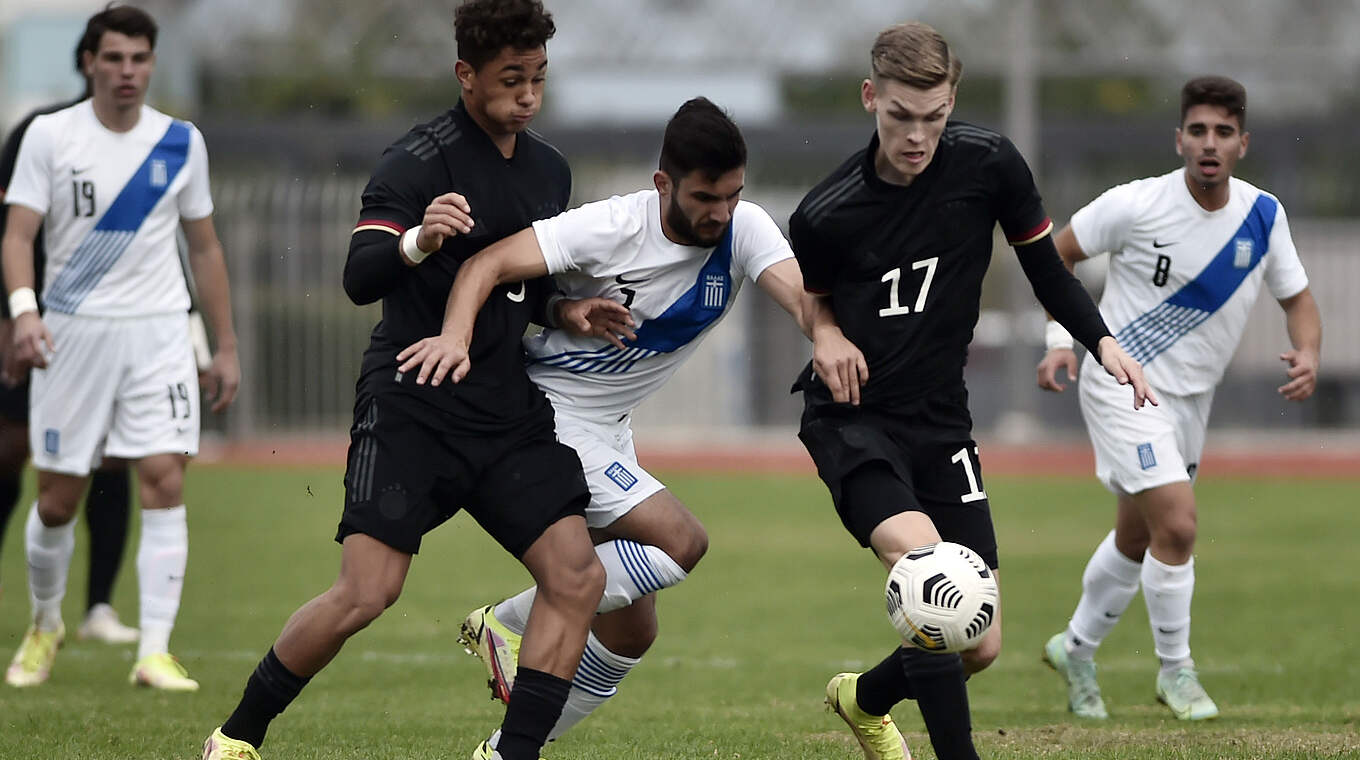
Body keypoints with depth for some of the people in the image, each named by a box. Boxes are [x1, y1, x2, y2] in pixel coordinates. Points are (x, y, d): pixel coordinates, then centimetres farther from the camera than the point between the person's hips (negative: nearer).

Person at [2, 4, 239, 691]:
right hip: (71, 332, -1)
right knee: (57, 500, 4)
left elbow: (204, 247, 13)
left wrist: (226, 347, 11)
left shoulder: (181, 142, 5)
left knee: (165, 481, -13)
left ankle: (154, 653, -13)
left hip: (158, 331, 1)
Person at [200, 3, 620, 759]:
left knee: (578, 577, -9)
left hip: (511, 412, 6)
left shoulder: (550, 169, 12)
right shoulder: (419, 160, -11)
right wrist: (416, 241, -44)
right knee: (367, 592, -15)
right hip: (412, 406, -6)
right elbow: (360, 278, -24)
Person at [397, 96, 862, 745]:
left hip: (609, 428, 7)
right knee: (681, 543, -22)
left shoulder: (744, 229, -10)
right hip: (549, 414, -7)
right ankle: (508, 624, -8)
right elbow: (488, 264, -24)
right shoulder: (611, 228, -23)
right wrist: (455, 337, -44)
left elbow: (798, 294, -26)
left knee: (629, 632, 6)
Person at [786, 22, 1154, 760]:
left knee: (979, 643, 4)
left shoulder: (988, 165, -9)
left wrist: (1101, 340, -8)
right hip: (852, 421, -3)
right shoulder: (826, 214, -13)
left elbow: (1044, 264, 5)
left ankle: (865, 699, 36)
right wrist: (828, 343, -11)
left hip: (940, 421, 3)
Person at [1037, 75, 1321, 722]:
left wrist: (1308, 355, -16)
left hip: (1190, 400, 6)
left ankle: (1076, 650, 39)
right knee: (1177, 524, -19)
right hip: (1122, 384, -6)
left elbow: (1298, 299, 5)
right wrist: (1061, 340, -13)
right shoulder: (1137, 205, -18)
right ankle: (1175, 670, 0)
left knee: (1137, 538, 18)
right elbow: (1055, 254, -4)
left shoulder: (1263, 215, -5)